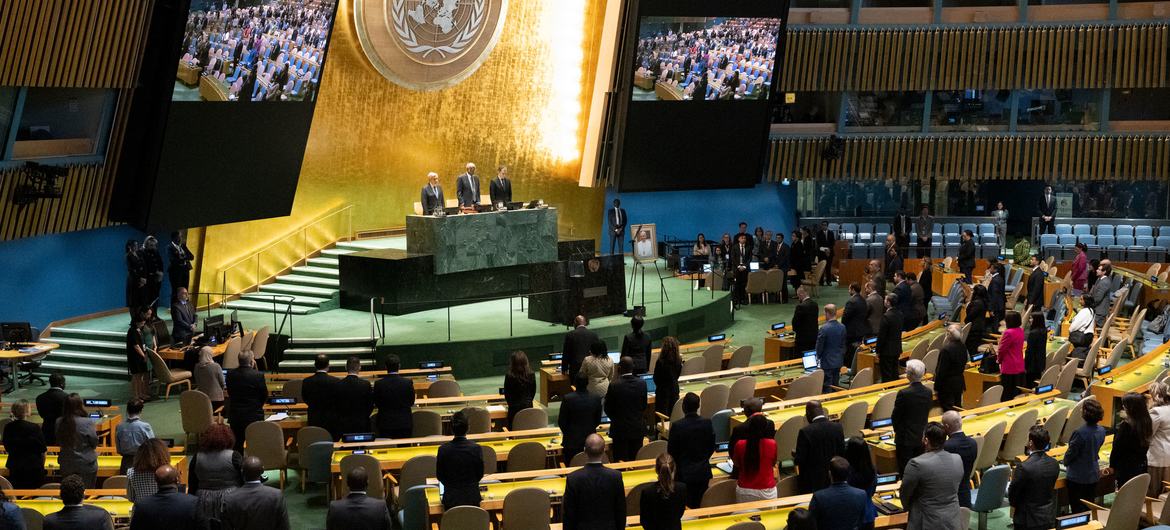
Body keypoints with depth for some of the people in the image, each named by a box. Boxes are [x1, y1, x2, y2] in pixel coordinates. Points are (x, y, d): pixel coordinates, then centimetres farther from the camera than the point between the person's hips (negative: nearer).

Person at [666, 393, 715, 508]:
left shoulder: (677, 426, -17)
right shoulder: (707, 423, -7)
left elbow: (671, 451, -8)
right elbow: (712, 448, 4)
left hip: (684, 473, -3)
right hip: (703, 472, 3)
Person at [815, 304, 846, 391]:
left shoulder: (824, 328, -20)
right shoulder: (842, 327, 0)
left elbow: (819, 345, -11)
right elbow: (843, 344, 9)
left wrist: (818, 357, 7)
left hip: (827, 362, -6)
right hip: (839, 361, 6)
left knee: (827, 388, -1)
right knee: (835, 386, 14)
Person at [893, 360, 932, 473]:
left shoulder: (903, 393, -21)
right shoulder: (928, 392, -2)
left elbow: (895, 416, -10)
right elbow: (927, 414, 8)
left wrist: (896, 430, 9)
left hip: (905, 438, -6)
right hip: (921, 437, 6)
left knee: (905, 469, 2)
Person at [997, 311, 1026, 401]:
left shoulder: (1008, 333, -20)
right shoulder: (1021, 331, 4)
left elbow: (1001, 349, -12)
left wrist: (999, 359, 7)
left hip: (1009, 368, -8)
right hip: (1020, 368, 8)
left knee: (1007, 396, 1)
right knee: (1019, 395, 12)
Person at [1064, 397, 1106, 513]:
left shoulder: (1080, 433, -26)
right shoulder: (1101, 431, -4)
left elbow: (1071, 453, -15)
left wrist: (1066, 462, 5)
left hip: (1077, 478, -7)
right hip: (1094, 475, 7)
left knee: (1077, 510, 4)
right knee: (1090, 509, 18)